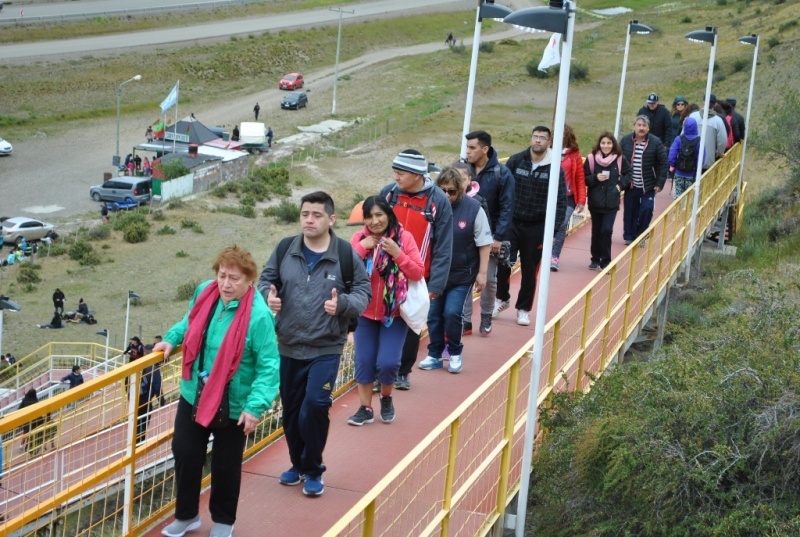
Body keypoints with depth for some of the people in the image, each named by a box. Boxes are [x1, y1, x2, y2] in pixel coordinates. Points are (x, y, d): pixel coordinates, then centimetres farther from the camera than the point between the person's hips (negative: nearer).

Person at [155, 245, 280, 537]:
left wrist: (256, 405, -29)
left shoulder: (258, 315, -25)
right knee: (184, 452, 13)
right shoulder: (204, 292, -7)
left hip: (233, 403, -5)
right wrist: (171, 338, 1)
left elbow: (268, 366, -23)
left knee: (226, 465, 12)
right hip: (194, 394, 5)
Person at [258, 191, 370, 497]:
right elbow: (266, 278, 10)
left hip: (326, 348, -3)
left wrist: (343, 303, -24)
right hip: (288, 346, 4)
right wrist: (268, 295, -13)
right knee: (291, 409, 13)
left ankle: (313, 470, 8)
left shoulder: (346, 254, -9)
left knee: (315, 406, -13)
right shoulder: (285, 248, -2)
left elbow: (363, 291, -3)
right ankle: (298, 464, 34)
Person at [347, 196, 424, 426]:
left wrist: (397, 253, -22)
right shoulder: (359, 238, -3)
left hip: (394, 313, -2)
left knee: (388, 362, -10)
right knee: (364, 361, 3)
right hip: (365, 313, 2)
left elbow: (418, 274, -11)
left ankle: (386, 398, 20)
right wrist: (361, 248, -21)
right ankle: (365, 408, 19)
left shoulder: (404, 237, -8)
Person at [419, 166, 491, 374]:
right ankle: (435, 355, 23)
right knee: (434, 314, 7)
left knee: (452, 313, -9)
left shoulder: (473, 208, -10)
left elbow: (484, 243, -4)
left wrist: (482, 273, -4)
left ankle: (455, 353, 13)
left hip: (462, 275, -2)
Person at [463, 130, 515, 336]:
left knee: (489, 279, 10)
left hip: (489, 236, -2)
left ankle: (486, 317, 28)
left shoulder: (501, 174, -12)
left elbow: (506, 208, -11)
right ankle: (465, 319, 13)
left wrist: (499, 237, -16)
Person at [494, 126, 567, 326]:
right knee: (503, 262, -1)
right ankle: (502, 298, 23)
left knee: (530, 270, 8)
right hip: (511, 222, 1)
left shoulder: (555, 169, -6)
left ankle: (524, 309, 22)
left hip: (537, 227, -1)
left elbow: (561, 201, -5)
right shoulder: (516, 161, -3)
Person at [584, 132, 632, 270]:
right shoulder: (591, 158, -6)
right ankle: (595, 259, 24)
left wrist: (621, 185, 1)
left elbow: (629, 173, 13)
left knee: (606, 230, -8)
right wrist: (595, 178, -18)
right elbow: (584, 178, -1)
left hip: (611, 202, -1)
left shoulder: (620, 159, -4)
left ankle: (605, 261, 2)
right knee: (596, 231, 9)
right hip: (595, 202, 1)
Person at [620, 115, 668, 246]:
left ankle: (640, 235, 13)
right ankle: (629, 236, 20)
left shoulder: (656, 142, -8)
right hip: (630, 185, 2)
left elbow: (663, 163, -5)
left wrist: (660, 183, -10)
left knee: (646, 210, -6)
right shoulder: (625, 141, -1)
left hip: (648, 186, -2)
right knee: (630, 211, 5)